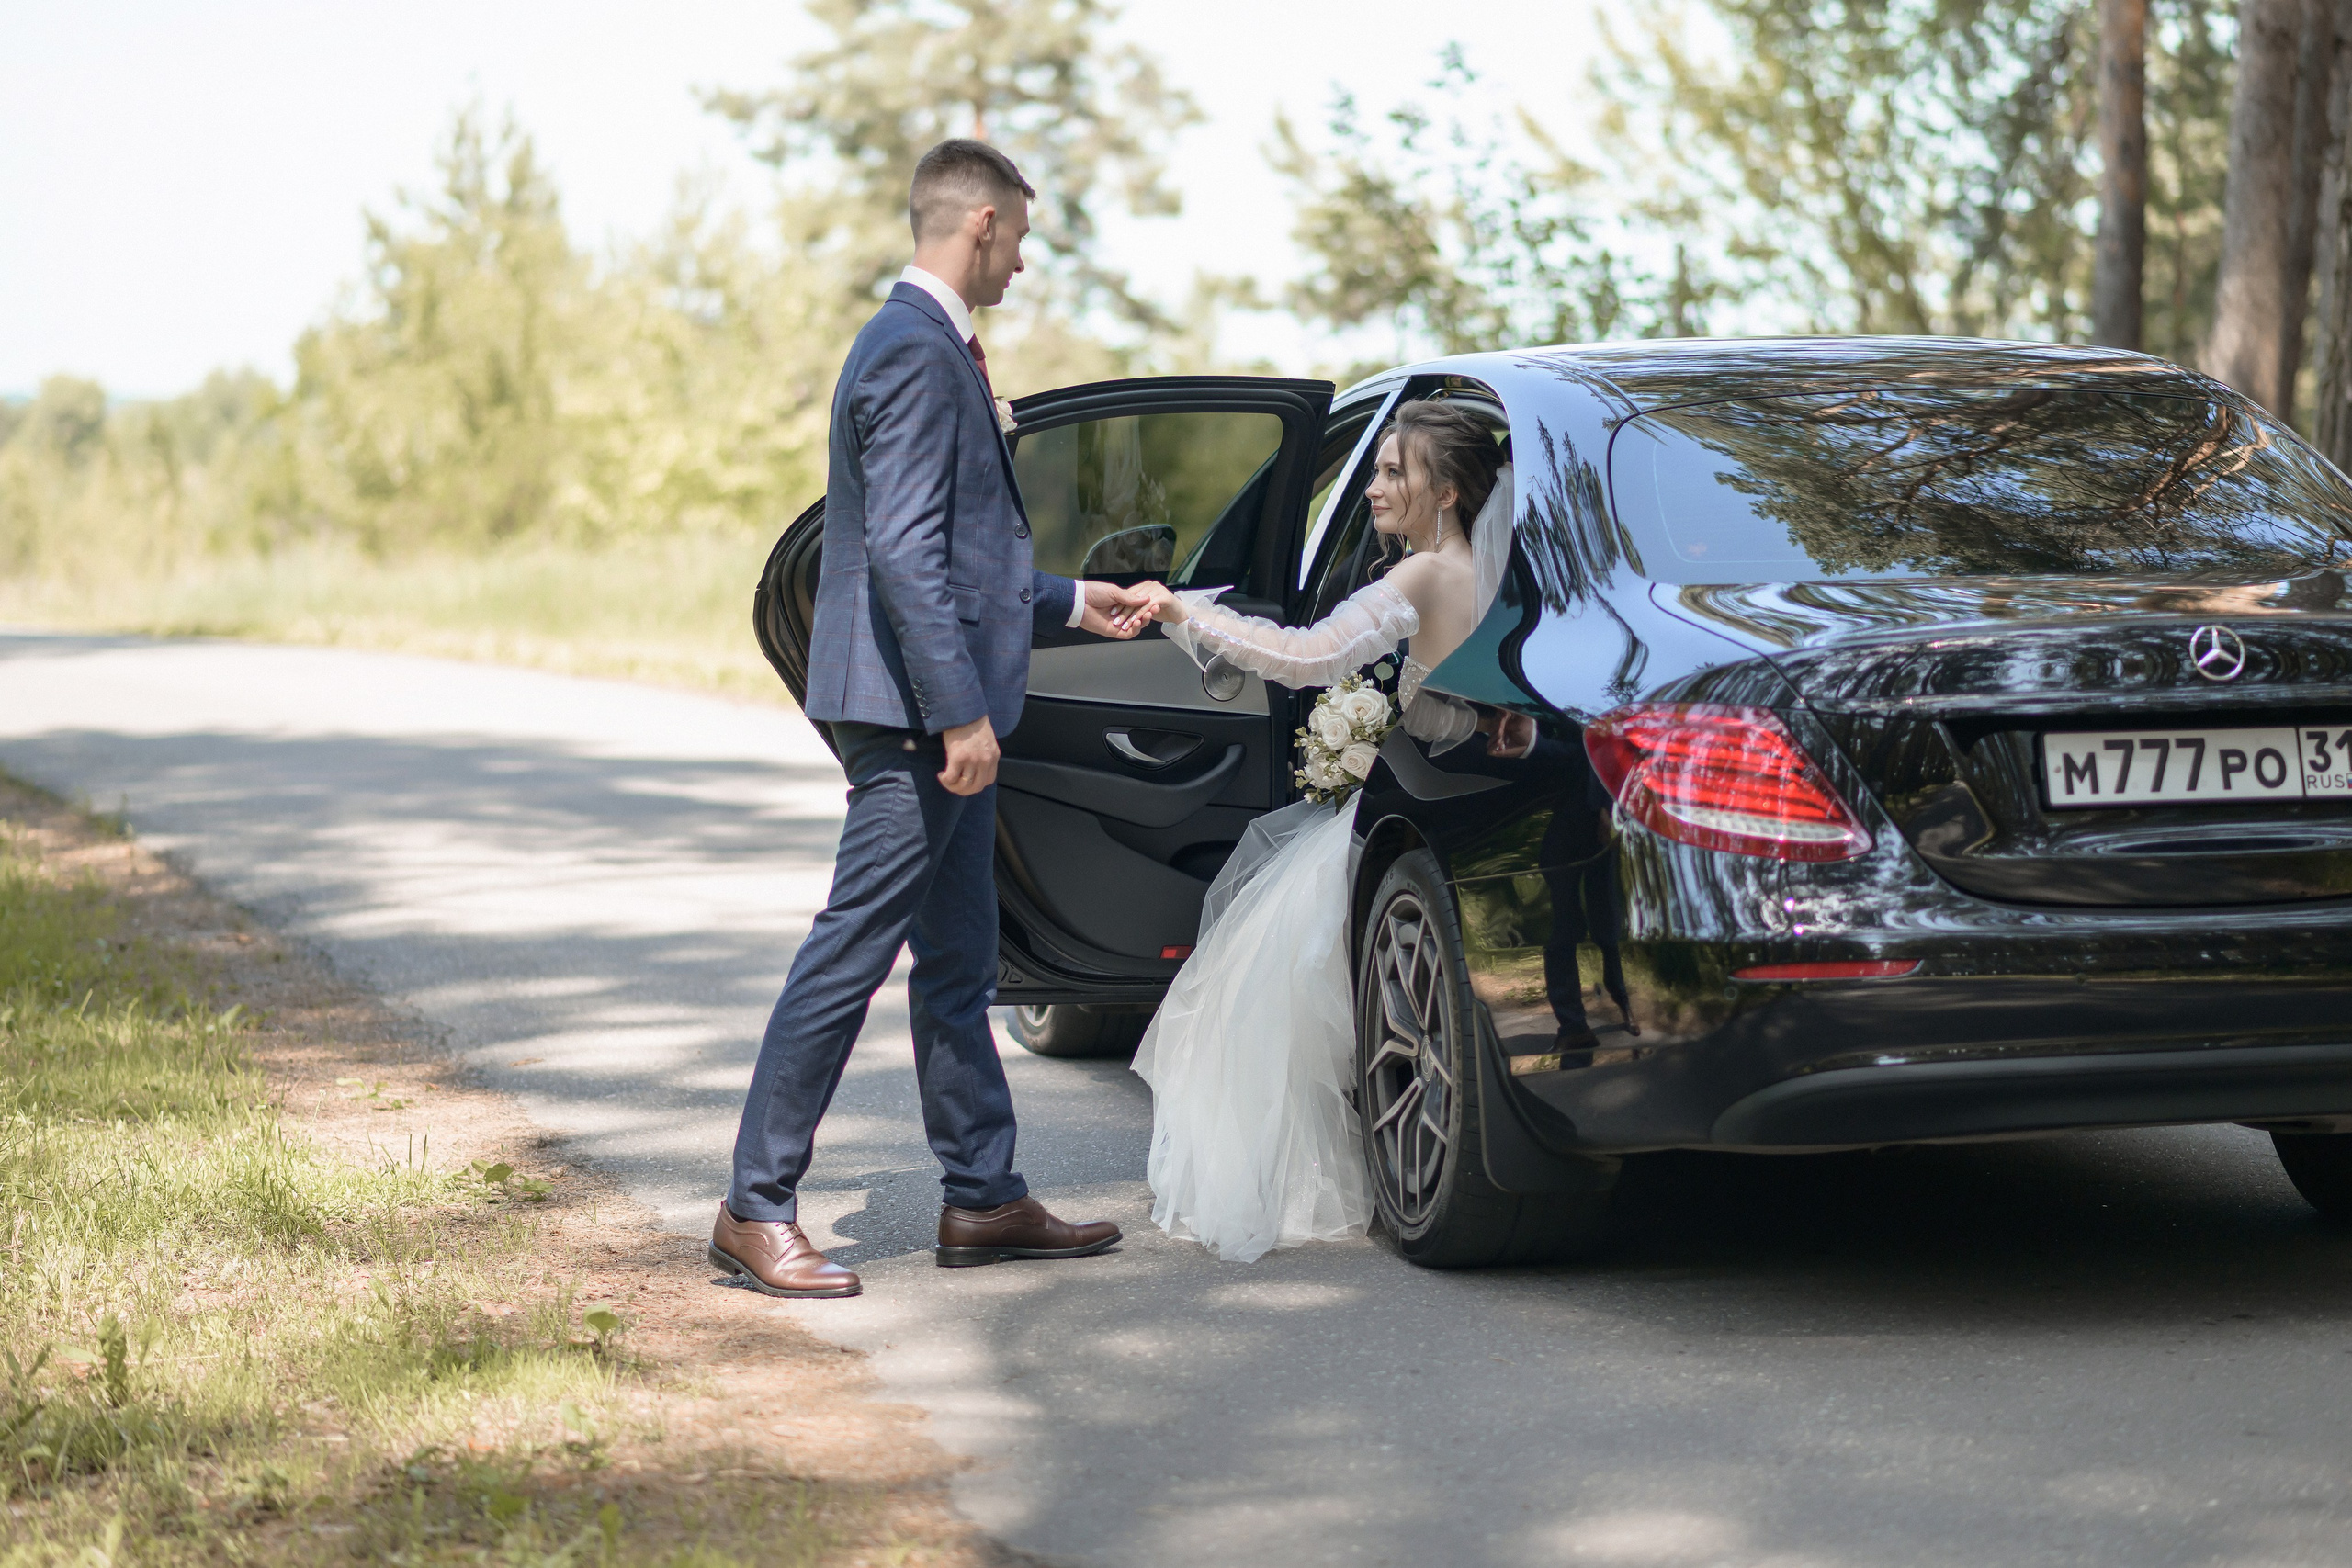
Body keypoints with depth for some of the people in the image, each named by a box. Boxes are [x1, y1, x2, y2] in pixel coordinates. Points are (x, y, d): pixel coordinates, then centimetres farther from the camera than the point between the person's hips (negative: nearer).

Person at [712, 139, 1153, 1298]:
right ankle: (757, 1210, -3)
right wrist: (961, 713, -25)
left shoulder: (932, 346, 18)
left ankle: (982, 1199, 20)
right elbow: (905, 551, -23)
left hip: (941, 716, 11)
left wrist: (1071, 602, 31)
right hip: (915, 714, -11)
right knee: (851, 952, -7)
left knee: (958, 964, 14)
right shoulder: (915, 354, -15)